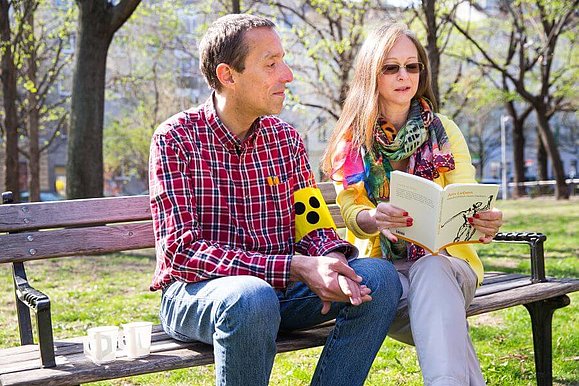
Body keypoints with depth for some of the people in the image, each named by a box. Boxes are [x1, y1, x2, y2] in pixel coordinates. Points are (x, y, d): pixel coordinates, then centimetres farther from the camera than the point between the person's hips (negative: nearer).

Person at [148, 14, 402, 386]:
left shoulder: (286, 138, 7)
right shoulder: (176, 138, -9)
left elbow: (313, 225, 7)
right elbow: (181, 252, -18)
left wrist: (331, 260, -19)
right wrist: (294, 268, -27)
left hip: (280, 287, 5)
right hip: (195, 292, -5)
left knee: (380, 277, -15)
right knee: (252, 299, -37)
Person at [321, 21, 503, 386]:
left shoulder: (444, 131, 6)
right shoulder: (352, 139, 4)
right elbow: (351, 210, -6)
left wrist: (486, 221, -30)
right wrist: (373, 219, -32)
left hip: (444, 261, 1)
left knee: (430, 270, -36)